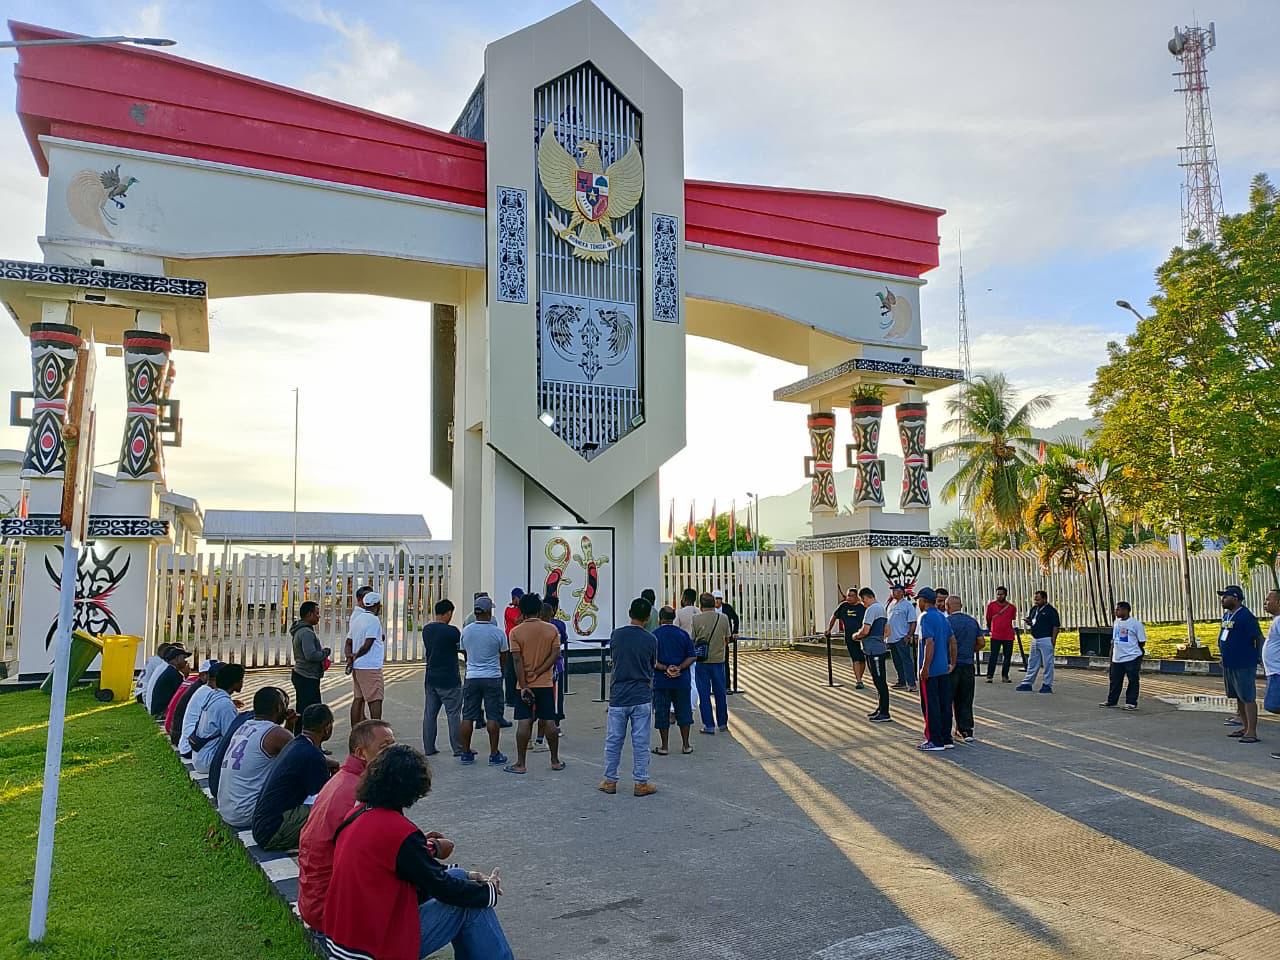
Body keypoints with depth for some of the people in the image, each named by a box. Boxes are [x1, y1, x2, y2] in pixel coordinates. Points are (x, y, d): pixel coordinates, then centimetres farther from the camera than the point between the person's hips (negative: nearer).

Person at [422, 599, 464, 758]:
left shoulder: (426, 629, 5)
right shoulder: (451, 631, -17)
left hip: (430, 678, 7)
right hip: (448, 680, -7)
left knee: (430, 713, 10)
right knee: (453, 714, 1)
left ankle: (428, 748, 14)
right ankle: (458, 749, 6)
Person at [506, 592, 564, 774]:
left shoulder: (515, 632, -6)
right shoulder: (551, 629, 0)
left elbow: (517, 660, -11)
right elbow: (555, 655, -8)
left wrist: (523, 685, -11)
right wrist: (538, 672, -7)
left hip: (525, 685, -2)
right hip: (546, 684, 2)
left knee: (524, 723, 0)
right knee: (549, 721, 8)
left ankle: (520, 764, 4)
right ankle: (555, 761, 16)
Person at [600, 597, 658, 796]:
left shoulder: (616, 635, -3)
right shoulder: (650, 640, -5)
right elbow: (652, 666, 6)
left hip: (618, 697, 1)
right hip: (642, 698, -1)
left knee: (613, 741, 11)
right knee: (641, 742, 6)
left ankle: (610, 781, 19)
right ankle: (641, 783, 11)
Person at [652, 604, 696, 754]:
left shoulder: (654, 635, -5)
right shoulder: (683, 634, 3)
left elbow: (651, 660, -11)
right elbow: (692, 657, -2)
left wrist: (665, 668, -12)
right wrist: (680, 667, -9)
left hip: (661, 681, -2)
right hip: (681, 680, 2)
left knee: (662, 713, 6)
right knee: (683, 711, 12)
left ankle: (665, 746, 10)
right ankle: (686, 745, 16)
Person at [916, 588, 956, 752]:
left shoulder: (926, 617, -14)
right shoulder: (942, 617, 12)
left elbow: (929, 643, -21)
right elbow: (952, 641, 14)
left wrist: (925, 668, -19)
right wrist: (952, 663, 19)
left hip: (930, 671, -8)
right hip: (944, 669, 8)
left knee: (930, 706, -1)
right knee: (945, 704, 12)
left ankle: (935, 741, 2)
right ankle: (947, 739, 17)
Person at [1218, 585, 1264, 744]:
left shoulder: (1246, 616, -15)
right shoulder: (1226, 615, 13)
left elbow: (1259, 638, -16)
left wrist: (1258, 658, -16)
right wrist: (1223, 654, 20)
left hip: (1243, 665, -9)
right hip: (1228, 664, 9)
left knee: (1248, 697, -5)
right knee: (1238, 697, 16)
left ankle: (1252, 732, -2)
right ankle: (1245, 727, 26)